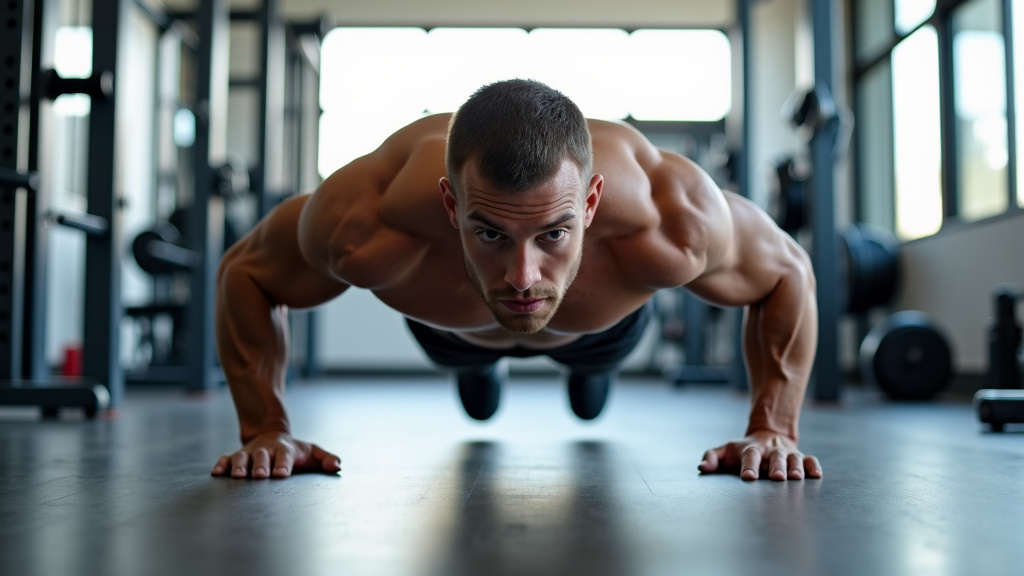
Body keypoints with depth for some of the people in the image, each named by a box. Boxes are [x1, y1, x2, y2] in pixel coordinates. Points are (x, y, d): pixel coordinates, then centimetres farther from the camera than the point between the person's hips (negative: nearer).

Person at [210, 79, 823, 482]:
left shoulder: (669, 217, -49)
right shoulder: (366, 224, -48)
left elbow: (788, 272, -26)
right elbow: (244, 271, -26)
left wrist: (774, 429, -31)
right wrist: (267, 430, -32)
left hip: (604, 314, 1)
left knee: (597, 355, 36)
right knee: (467, 358, 36)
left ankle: (591, 362, 74)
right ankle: (480, 365, 73)